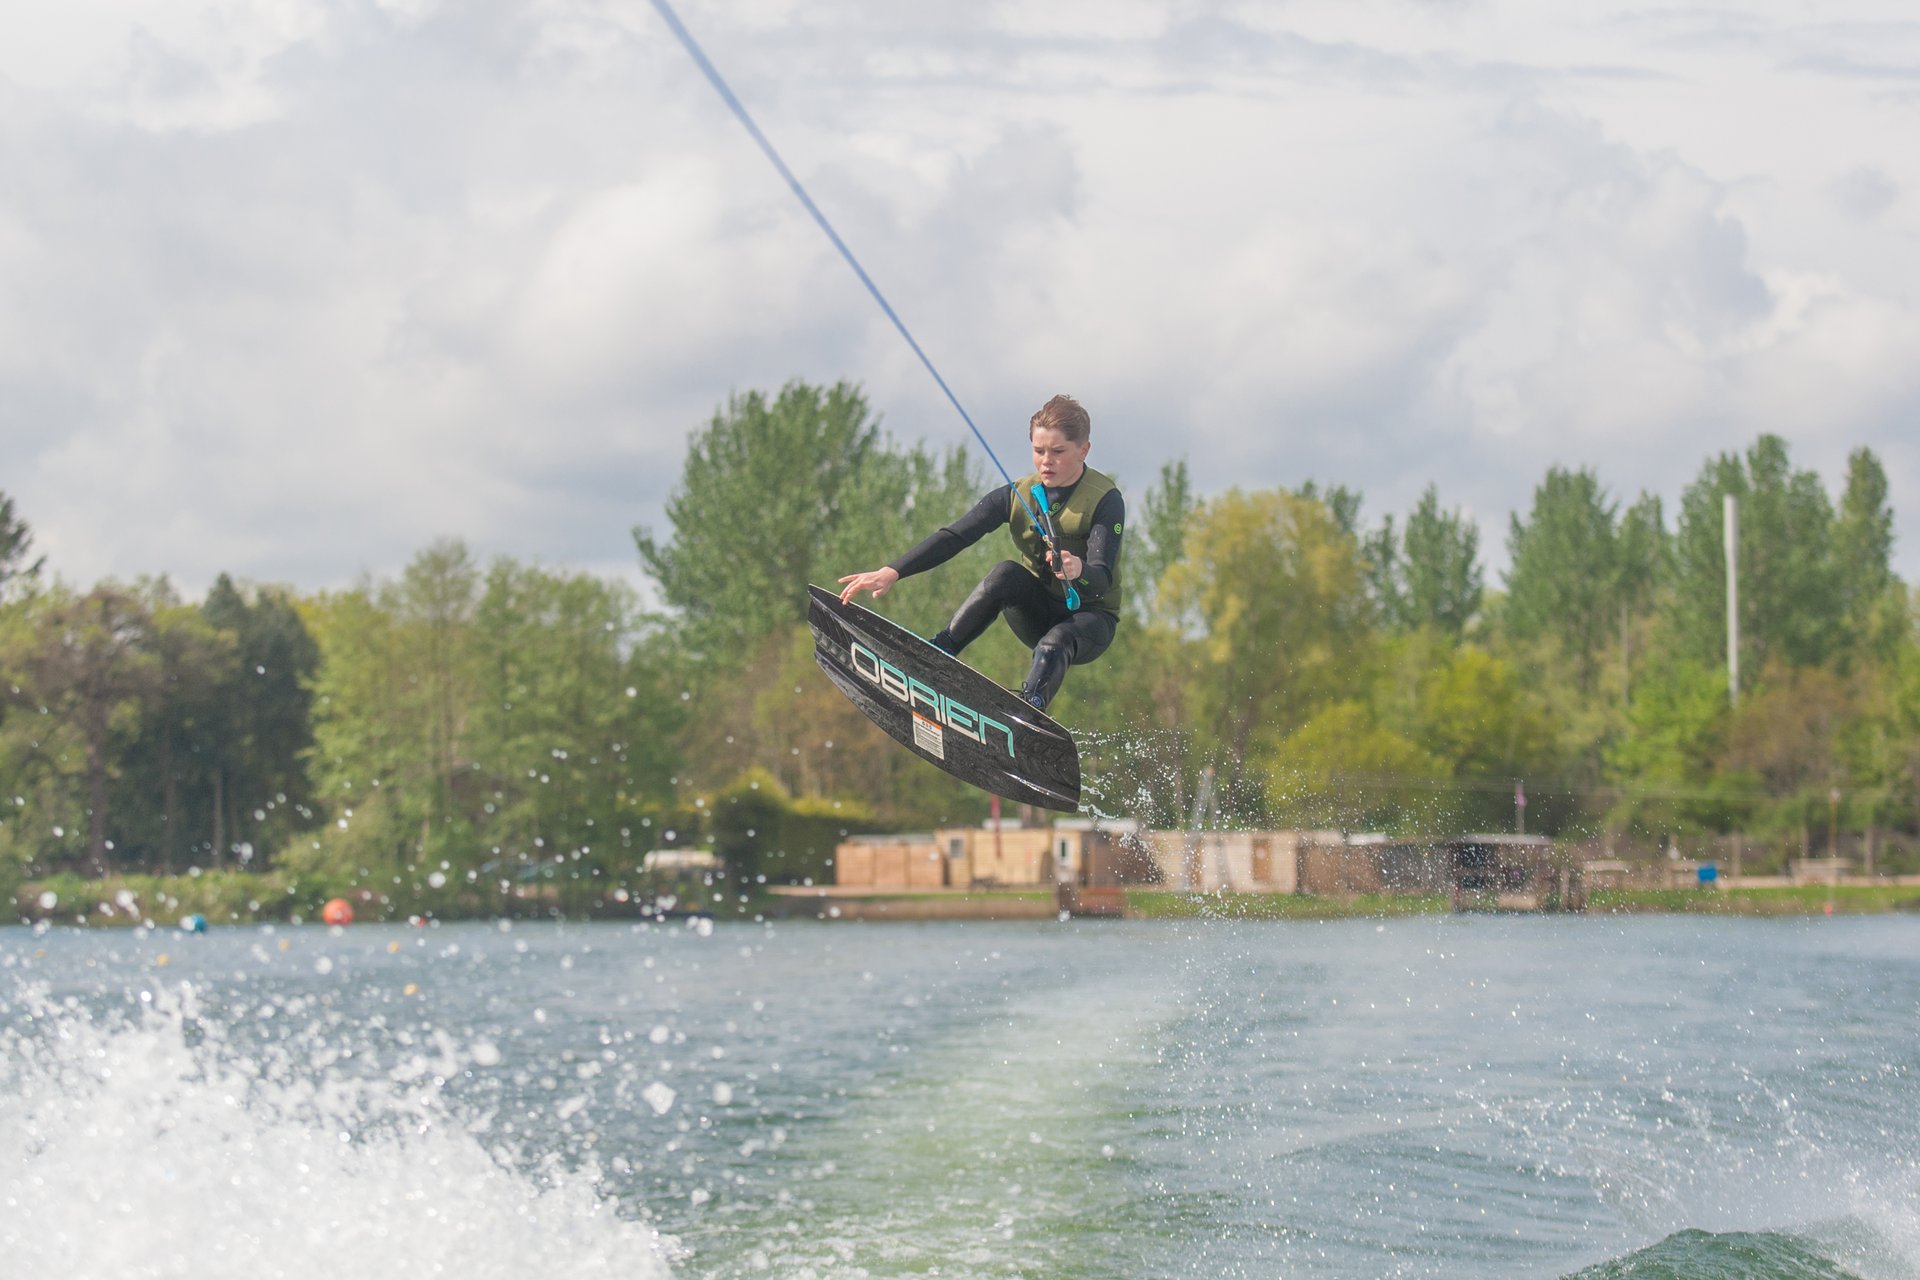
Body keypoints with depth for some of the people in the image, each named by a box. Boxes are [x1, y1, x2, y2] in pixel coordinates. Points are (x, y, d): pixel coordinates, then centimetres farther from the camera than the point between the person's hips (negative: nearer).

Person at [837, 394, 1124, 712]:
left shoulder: (1105, 501, -16)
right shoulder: (1017, 496, -3)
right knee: (1007, 574, -28)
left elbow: (1102, 580, -28)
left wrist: (1078, 570, -53)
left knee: (1054, 645, -37)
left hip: (1090, 618, -4)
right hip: (1036, 613, 4)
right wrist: (893, 572, -25)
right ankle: (936, 654, -28)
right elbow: (953, 537, -11)